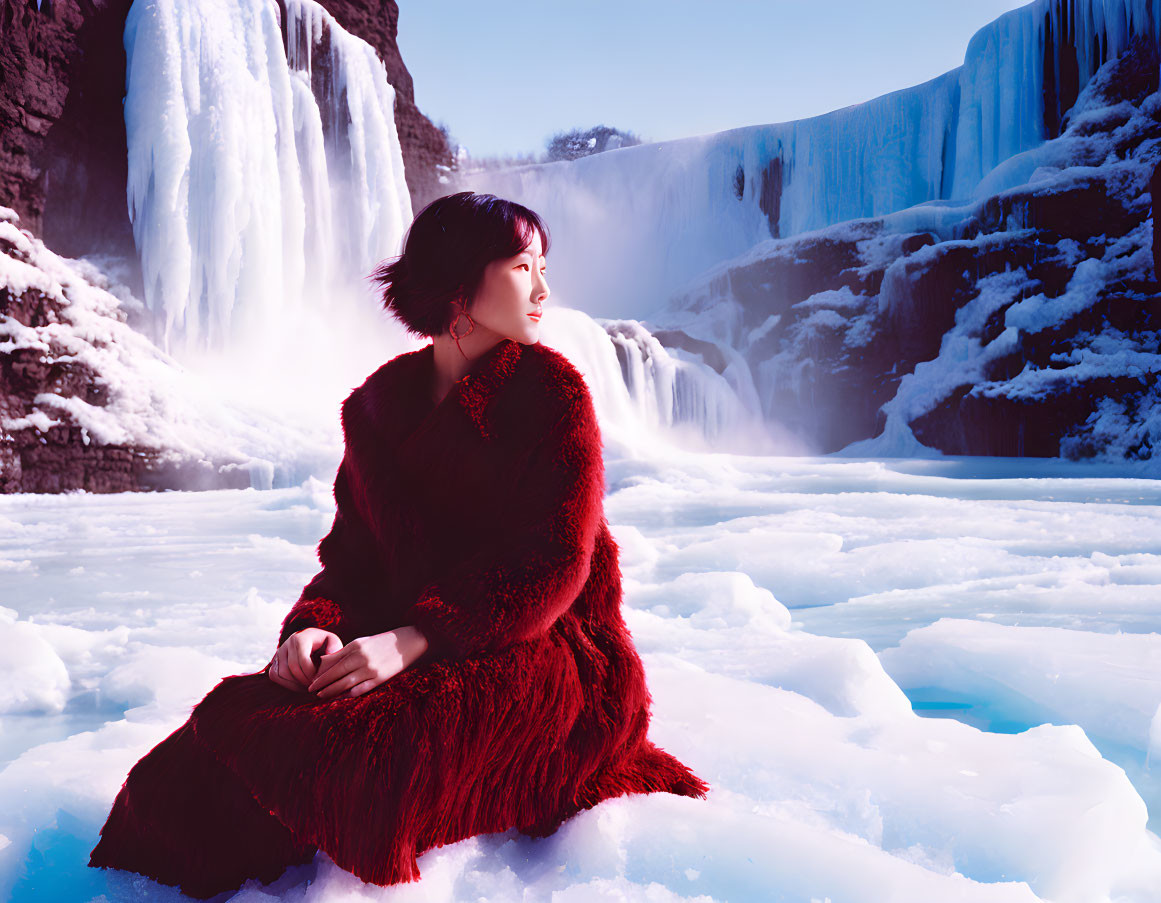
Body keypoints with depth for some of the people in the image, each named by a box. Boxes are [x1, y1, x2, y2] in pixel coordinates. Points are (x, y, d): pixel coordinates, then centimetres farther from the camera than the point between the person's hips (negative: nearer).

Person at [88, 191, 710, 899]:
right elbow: (353, 549, 10)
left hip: (542, 649, -4)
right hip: (404, 645, 4)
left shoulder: (552, 389, -3)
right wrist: (314, 627, -13)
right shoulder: (378, 403, 11)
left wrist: (412, 641, -23)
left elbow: (553, 563, -12)